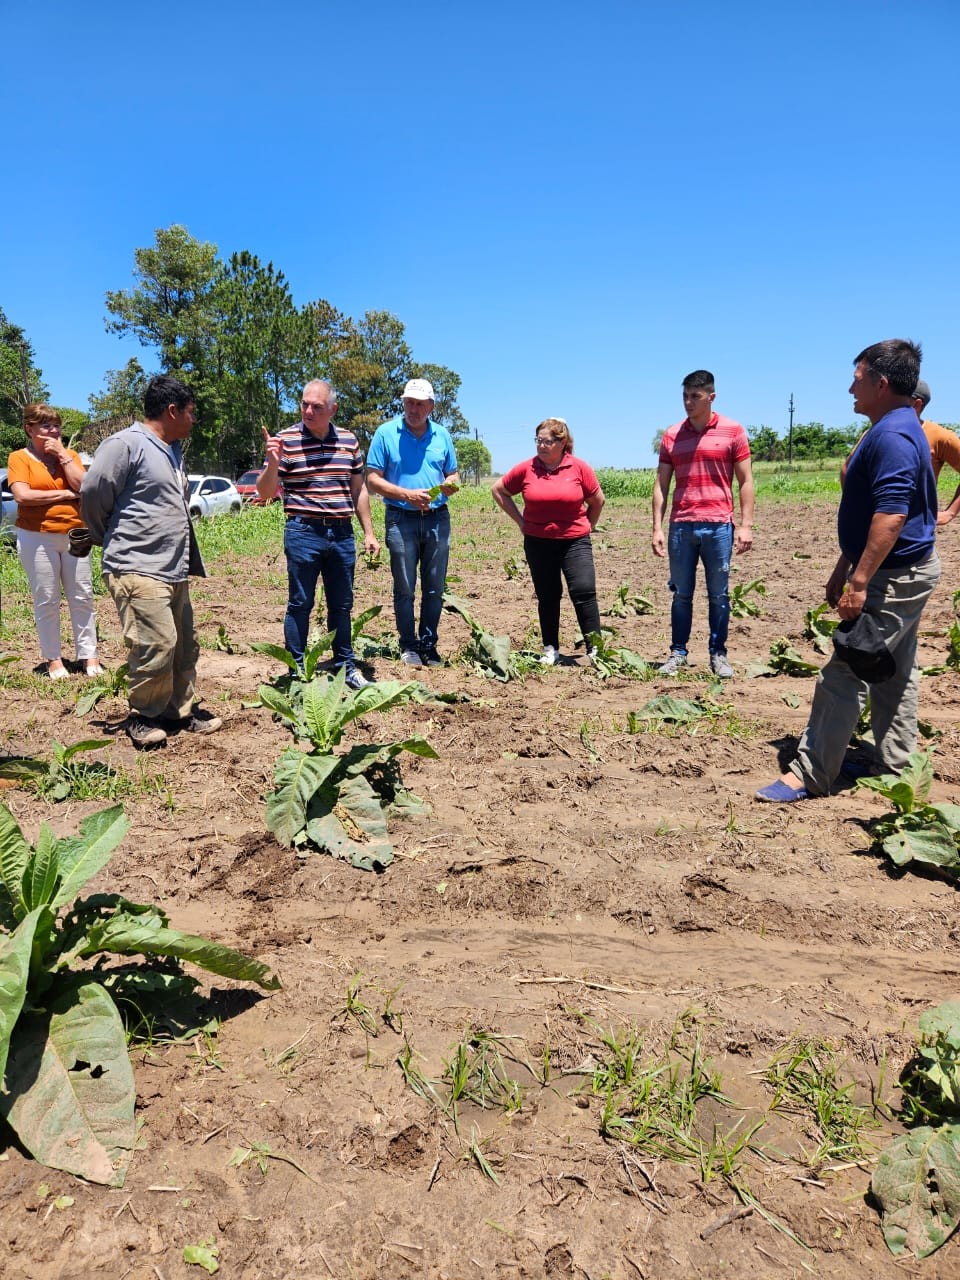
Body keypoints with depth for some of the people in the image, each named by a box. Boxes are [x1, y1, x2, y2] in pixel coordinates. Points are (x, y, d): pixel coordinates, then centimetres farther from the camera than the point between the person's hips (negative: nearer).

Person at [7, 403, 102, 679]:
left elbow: (84, 486, -5)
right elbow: (22, 495, -14)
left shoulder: (70, 454, 9)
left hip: (74, 535, 3)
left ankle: (88, 655, 11)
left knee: (82, 597, 4)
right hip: (37, 537, -3)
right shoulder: (19, 457, 0)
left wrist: (62, 455, -7)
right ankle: (53, 659, 10)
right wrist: (65, 494, -9)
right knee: (46, 601, 1)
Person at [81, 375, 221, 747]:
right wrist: (115, 542, 5)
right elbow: (92, 495, -10)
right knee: (156, 645, -10)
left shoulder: (173, 450, 17)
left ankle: (181, 711, 24)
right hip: (137, 570, -9)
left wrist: (189, 560, 16)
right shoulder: (125, 445, -11)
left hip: (174, 571, 9)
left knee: (184, 646, 12)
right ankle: (142, 717, 9)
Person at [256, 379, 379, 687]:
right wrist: (272, 463, -23)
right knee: (300, 604, 3)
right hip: (304, 532, -4)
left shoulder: (349, 440, 7)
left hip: (342, 533, 4)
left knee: (342, 604, 13)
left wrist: (369, 532, 12)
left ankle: (346, 666, 27)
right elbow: (265, 493, -5)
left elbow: (359, 490, 15)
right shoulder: (285, 440, -4)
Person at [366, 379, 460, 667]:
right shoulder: (386, 433, 0)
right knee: (404, 589, 2)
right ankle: (409, 646, 13)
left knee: (434, 588, 7)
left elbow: (453, 475, 17)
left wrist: (451, 484, -8)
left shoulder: (442, 435, 10)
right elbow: (373, 479, -4)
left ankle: (429, 644, 18)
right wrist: (407, 495, -16)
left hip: (437, 520, 3)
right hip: (401, 520, -3)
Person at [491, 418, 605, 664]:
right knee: (547, 596, 9)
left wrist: (586, 527, 10)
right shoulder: (526, 469, -2)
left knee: (584, 591, -11)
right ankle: (550, 649, 20)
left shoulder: (579, 467, -4)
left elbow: (597, 500, 8)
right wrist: (520, 521, 7)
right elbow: (498, 490, 11)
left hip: (575, 542, -1)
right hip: (537, 542, 2)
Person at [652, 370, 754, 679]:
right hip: (680, 526, 2)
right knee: (681, 594, 7)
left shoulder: (733, 431, 2)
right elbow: (661, 484, 8)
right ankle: (678, 653, 14)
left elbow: (745, 481, 2)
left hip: (718, 525, -2)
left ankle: (718, 654, 13)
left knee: (719, 595, 5)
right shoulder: (671, 435, 7)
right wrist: (657, 528, 2)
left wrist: (746, 525, -5)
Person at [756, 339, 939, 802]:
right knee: (894, 673, 15)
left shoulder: (892, 435, -20)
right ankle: (895, 767, 24)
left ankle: (809, 775, -3)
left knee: (845, 674, -9)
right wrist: (842, 570, 21)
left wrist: (859, 582, -29)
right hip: (903, 573, 11)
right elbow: (868, 516, 19)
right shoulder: (896, 430, 16)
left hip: (894, 577, -11)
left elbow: (890, 515, -29)